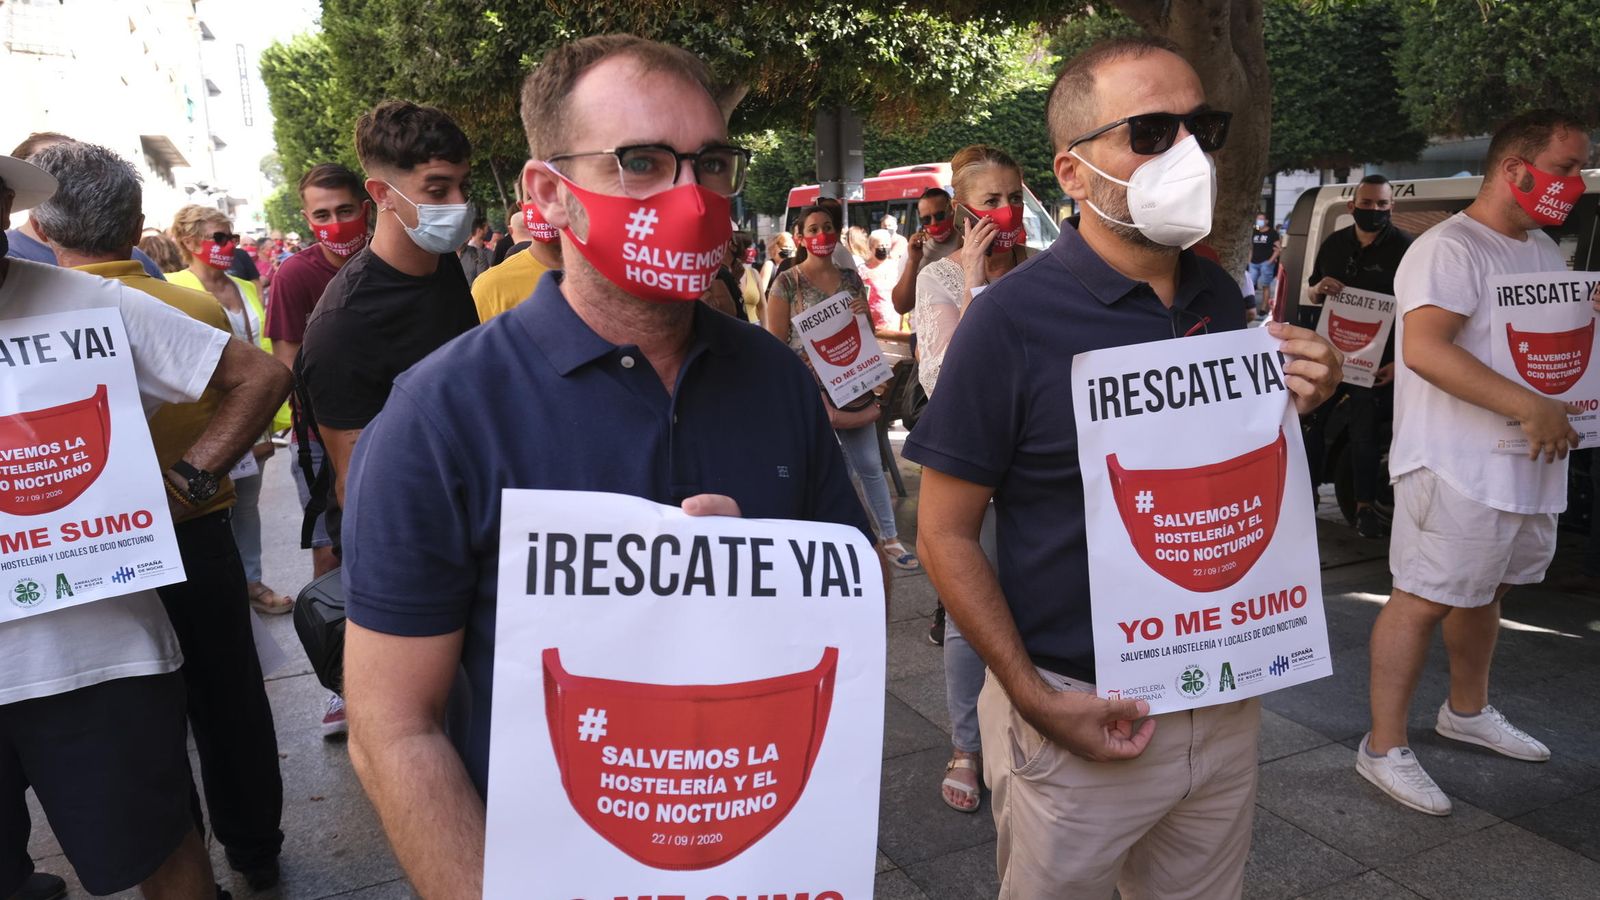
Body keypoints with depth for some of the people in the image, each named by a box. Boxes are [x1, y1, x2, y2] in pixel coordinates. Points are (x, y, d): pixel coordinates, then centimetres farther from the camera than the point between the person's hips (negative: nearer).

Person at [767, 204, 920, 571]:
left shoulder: (851, 278, 9)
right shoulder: (787, 282, -4)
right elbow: (776, 344, -6)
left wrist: (864, 314, -7)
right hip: (808, 391, -4)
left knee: (869, 465, 7)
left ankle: (889, 538, 18)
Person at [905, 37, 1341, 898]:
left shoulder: (1221, 297, 1)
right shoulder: (1012, 318, -17)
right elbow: (945, 532, -14)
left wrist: (1295, 406, -7)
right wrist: (1035, 699, -18)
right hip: (1080, 713, -5)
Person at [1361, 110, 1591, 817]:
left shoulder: (1544, 250, 17)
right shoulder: (1450, 248, -14)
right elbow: (1424, 347, -28)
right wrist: (1531, 407, -29)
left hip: (1530, 466, 9)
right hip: (1459, 466, -9)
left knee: (1484, 591, 21)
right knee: (1425, 599, -5)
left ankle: (1467, 711, 40)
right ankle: (1383, 748, 4)